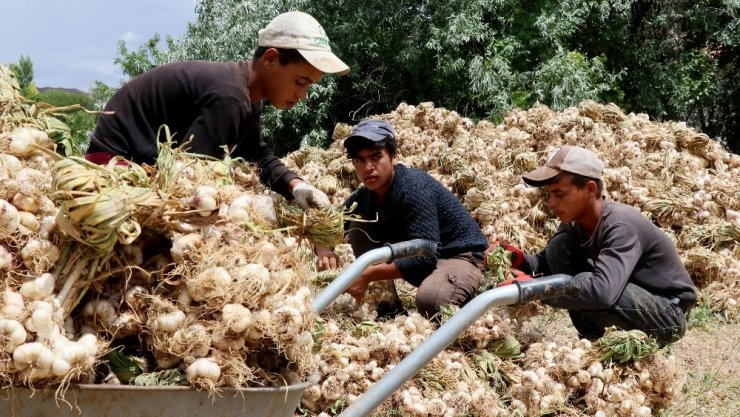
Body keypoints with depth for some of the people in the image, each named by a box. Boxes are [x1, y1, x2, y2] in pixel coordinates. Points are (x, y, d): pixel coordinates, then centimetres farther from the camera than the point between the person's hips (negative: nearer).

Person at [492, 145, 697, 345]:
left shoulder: (620, 225, -30)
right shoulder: (574, 221, -6)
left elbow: (602, 290, -44)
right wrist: (519, 259, -21)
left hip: (670, 314, -8)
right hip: (630, 295, 8)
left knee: (586, 292, -34)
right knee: (559, 246, -9)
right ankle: (590, 338, -1)